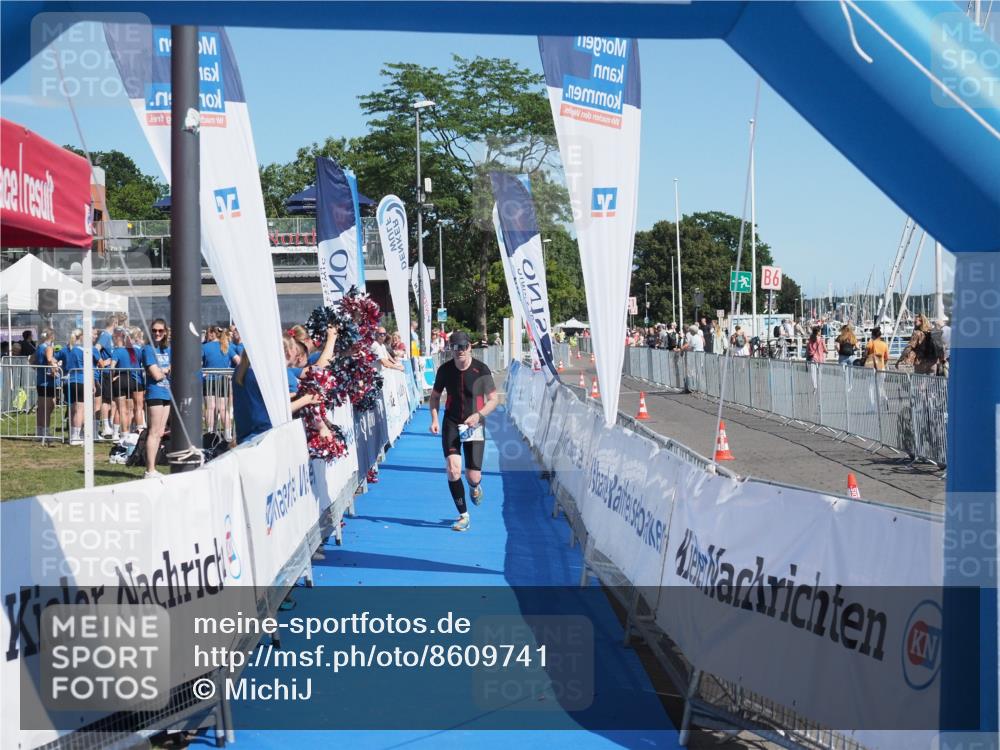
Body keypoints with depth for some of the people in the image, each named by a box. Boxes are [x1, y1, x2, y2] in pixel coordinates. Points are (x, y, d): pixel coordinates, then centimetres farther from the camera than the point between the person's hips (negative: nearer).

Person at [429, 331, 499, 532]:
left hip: (474, 425, -1)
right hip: (451, 425, 1)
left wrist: (479, 415, -21)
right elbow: (435, 396, 10)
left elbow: (493, 399, -5)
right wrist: (434, 419, -4)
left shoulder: (481, 370, -11)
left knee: (473, 476, -2)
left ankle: (475, 487, 39)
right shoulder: (445, 370, -4)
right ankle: (463, 516, 0)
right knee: (453, 470, -15)